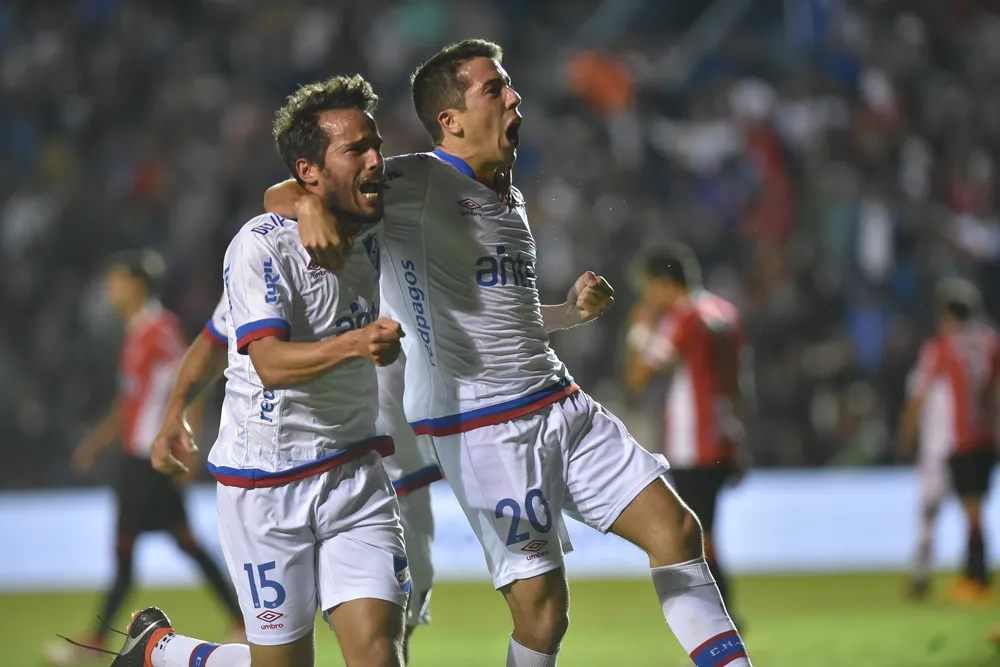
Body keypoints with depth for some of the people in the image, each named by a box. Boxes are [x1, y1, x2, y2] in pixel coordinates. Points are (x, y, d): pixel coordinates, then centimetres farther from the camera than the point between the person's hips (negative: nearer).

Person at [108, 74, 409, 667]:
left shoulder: (375, 232, 4)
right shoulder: (262, 245, -15)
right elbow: (272, 363, -27)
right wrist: (355, 344, -42)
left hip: (355, 474, 5)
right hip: (266, 484, -5)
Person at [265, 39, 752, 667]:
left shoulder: (510, 197, 18)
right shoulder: (417, 180, -8)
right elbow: (280, 195, -13)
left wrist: (573, 310, 10)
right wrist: (311, 203, -36)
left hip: (560, 401, 8)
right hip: (482, 425, -8)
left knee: (675, 528, 2)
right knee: (542, 612, -9)